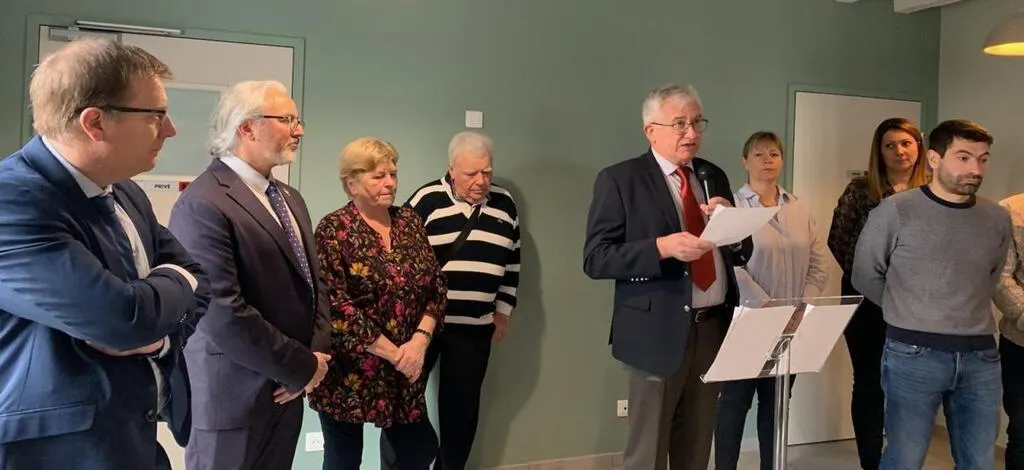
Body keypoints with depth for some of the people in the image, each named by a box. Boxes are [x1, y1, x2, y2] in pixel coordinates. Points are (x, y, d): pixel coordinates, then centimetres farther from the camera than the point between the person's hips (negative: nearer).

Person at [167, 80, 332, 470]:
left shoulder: (289, 198, 12)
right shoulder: (204, 205, -18)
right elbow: (224, 314, -23)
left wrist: (316, 354, -3)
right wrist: (302, 367, -14)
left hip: (285, 391, 8)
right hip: (235, 395, -8)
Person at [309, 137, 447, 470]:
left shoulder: (410, 221, 6)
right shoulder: (333, 229, -10)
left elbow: (436, 287, 5)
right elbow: (336, 306, -17)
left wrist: (420, 340, -10)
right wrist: (393, 353, -16)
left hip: (406, 369, 5)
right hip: (349, 371, -4)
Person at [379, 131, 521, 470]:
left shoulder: (504, 203, 5)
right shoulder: (427, 200, -7)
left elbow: (512, 262, 12)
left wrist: (503, 311, 11)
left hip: (475, 326, 3)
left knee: (463, 405, 12)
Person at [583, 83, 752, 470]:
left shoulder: (714, 176, 12)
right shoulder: (620, 179, -6)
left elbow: (741, 254, 13)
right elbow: (596, 259, -13)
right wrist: (662, 247, -24)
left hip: (714, 327, 6)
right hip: (659, 331, -5)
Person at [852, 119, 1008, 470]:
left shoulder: (997, 219, 5)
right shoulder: (895, 211, -7)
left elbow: (991, 282, 19)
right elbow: (865, 276, 1)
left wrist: (967, 315, 13)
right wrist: (907, 314, 6)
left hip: (981, 357, 4)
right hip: (914, 354, -4)